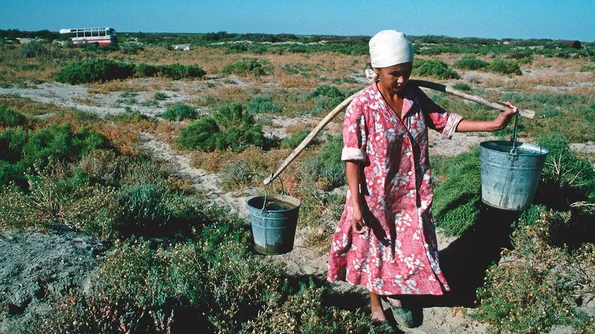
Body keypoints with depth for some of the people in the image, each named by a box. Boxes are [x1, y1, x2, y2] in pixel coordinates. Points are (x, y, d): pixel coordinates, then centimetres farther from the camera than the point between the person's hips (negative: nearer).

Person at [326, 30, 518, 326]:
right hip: (376, 197, -5)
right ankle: (376, 302, 39)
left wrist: (492, 124, 1)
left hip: (411, 195, 5)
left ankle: (397, 297, 45)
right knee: (375, 250, 14)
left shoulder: (415, 97, -3)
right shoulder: (361, 107, -20)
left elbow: (445, 121, 7)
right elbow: (353, 159, -18)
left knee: (409, 248, 19)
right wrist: (356, 204, -19)